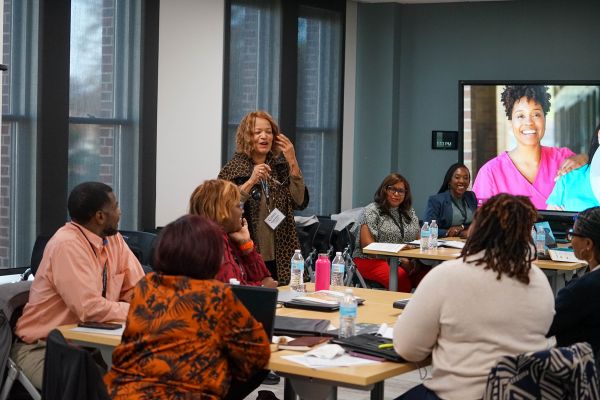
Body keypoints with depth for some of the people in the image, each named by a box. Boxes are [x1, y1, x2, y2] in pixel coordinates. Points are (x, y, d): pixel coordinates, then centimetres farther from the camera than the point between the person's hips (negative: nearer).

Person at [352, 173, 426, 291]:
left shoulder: (409, 212, 21)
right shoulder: (372, 211, 2)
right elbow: (367, 245, -8)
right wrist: (399, 260, -14)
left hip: (405, 263, 5)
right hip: (373, 261, -5)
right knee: (402, 279, -37)